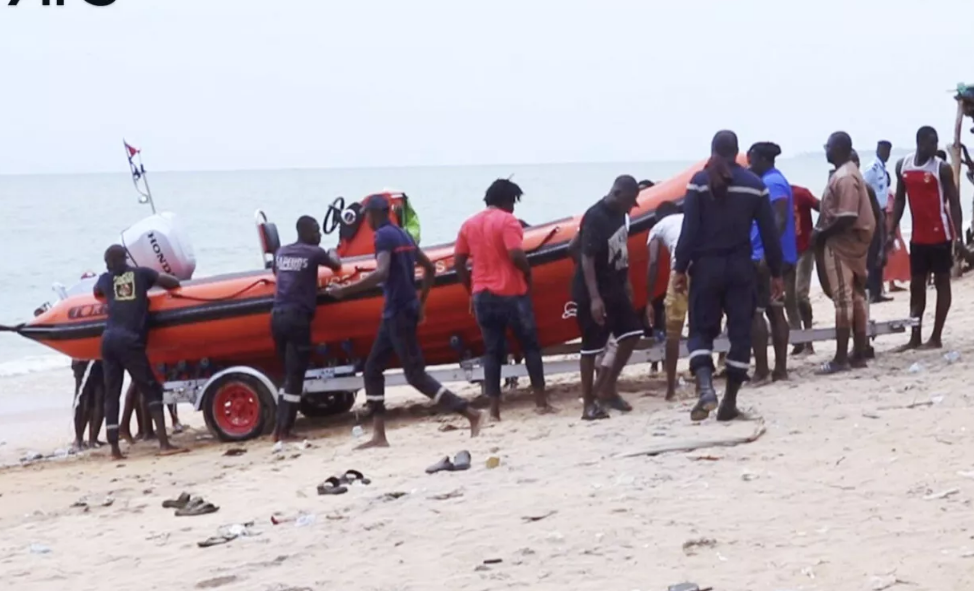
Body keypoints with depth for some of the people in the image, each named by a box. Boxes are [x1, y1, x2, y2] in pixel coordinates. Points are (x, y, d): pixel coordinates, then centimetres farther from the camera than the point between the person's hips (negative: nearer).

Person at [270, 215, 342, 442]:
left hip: (277, 316, 7)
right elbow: (337, 265, 18)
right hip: (297, 318, -6)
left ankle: (279, 427, 11)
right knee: (295, 375, -3)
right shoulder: (314, 252, 0)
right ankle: (284, 430, -5)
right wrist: (332, 253, 38)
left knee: (289, 373, 15)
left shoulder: (280, 252, 16)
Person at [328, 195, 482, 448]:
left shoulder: (383, 235, -13)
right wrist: (421, 302, 25)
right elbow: (430, 268, 21)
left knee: (415, 374, -7)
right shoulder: (402, 234, 16)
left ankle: (470, 414, -7)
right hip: (395, 313, 10)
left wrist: (344, 290, -24)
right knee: (372, 369, 11)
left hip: (399, 313, -10)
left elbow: (381, 273, -28)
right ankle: (379, 435, 9)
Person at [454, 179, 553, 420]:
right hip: (511, 293, -5)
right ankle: (541, 400, 6)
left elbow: (458, 262, 10)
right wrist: (528, 272, -3)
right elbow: (516, 255, -22)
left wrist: (471, 289, 17)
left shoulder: (469, 224, 10)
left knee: (492, 350, 7)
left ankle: (494, 409, 2)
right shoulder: (507, 221, -9)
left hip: (483, 295, 5)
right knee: (530, 346, 8)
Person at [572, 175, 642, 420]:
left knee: (632, 333, 9)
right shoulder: (595, 217, -21)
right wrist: (594, 297, -28)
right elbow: (586, 258, -24)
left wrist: (626, 282, 18)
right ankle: (588, 403, 5)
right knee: (592, 347, -3)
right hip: (592, 293, -9)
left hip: (614, 288, 9)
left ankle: (605, 388, 18)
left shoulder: (620, 214, 5)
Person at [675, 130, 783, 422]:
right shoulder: (754, 184, 2)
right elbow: (769, 233, 2)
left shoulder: (699, 182, -4)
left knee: (701, 329, 7)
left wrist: (680, 268, -3)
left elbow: (689, 230, -9)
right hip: (741, 267, 1)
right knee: (740, 333, 8)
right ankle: (729, 402, 7)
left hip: (707, 266, -1)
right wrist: (776, 273, 9)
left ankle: (705, 387, -17)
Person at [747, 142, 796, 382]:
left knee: (755, 313, -8)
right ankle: (780, 369, 11)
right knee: (775, 311, 10)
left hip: (764, 257, -10)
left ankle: (761, 370, -9)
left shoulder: (772, 183, -12)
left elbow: (779, 220, -22)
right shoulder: (771, 182, 18)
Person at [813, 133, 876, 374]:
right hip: (851, 242, 10)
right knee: (855, 297, 10)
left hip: (841, 243, -10)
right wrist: (823, 231, 8)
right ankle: (859, 354, 14)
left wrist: (822, 234, -14)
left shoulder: (844, 177, -18)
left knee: (843, 299, -8)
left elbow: (847, 217, -24)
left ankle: (841, 358, -6)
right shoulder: (847, 173, 14)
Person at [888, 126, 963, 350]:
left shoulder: (942, 168, -10)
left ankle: (936, 336, 4)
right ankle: (915, 337, 15)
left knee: (942, 282, 2)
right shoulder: (903, 166, 5)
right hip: (918, 235, 6)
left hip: (940, 235, -6)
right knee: (916, 285, 9)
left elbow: (954, 203, -10)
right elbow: (900, 200, 13)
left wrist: (958, 236, -16)